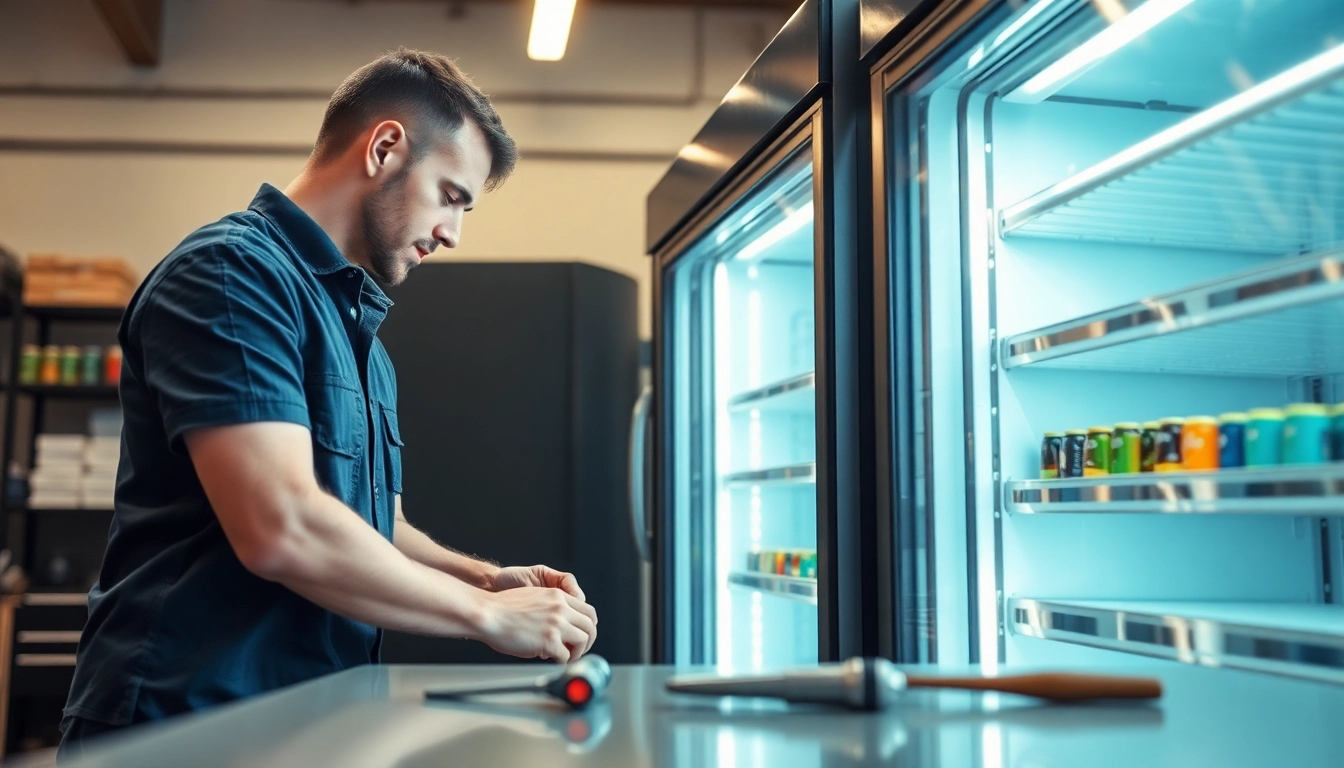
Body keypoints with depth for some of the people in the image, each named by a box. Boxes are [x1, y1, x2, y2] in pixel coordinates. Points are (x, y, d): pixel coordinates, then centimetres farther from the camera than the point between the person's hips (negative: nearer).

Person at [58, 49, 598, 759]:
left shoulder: (359, 331, 15)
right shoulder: (232, 270, -14)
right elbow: (282, 529, -25)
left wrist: (487, 577, 3)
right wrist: (489, 615, -15)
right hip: (185, 730, -8)